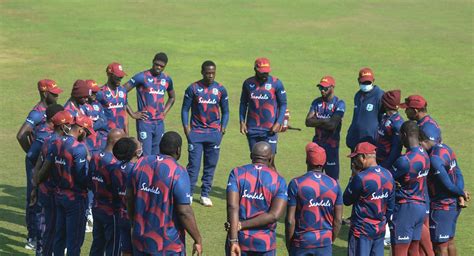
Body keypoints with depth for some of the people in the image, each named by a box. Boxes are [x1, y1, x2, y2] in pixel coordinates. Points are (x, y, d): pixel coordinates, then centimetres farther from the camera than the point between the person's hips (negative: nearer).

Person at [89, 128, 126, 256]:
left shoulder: (95, 158, 1)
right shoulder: (114, 163, -23)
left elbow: (91, 183, 8)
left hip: (96, 208, 8)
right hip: (112, 211, -8)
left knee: (97, 245, 17)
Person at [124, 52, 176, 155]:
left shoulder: (167, 79, 10)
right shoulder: (142, 77, -7)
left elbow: (172, 97, 27)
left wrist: (164, 113, 12)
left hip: (160, 123, 6)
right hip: (144, 122, -5)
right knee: (145, 156, -10)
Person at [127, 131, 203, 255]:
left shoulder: (140, 163, 1)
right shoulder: (178, 172, -17)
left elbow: (129, 199, 8)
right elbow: (184, 212, -18)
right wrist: (198, 240, -7)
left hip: (140, 239, 5)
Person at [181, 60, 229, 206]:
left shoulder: (221, 90, 5)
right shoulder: (193, 88, -2)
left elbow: (225, 111, 13)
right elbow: (185, 109, 3)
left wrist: (223, 128, 1)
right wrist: (186, 128, -6)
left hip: (214, 133, 2)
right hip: (196, 132, -2)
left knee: (211, 164, 6)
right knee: (194, 164, -5)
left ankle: (205, 194, 15)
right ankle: (188, 194, 2)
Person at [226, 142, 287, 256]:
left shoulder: (237, 173, -4)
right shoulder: (278, 181, -3)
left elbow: (232, 207, -15)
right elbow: (275, 215, -14)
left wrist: (233, 240, -19)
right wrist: (241, 225, -12)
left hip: (240, 238, 0)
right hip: (265, 242, 0)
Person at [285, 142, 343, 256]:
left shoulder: (296, 184, -12)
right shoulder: (334, 184, -2)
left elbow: (290, 220, -11)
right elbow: (338, 220, 2)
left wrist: (288, 243, 2)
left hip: (301, 242, -2)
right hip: (325, 242, 3)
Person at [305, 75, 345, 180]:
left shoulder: (339, 104, -9)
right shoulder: (316, 102, 8)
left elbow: (332, 125, -20)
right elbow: (308, 121, -2)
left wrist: (317, 122, -9)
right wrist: (324, 121, -12)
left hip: (331, 144, -5)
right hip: (317, 142, 5)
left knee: (332, 176, -2)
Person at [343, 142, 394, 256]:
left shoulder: (361, 178, -20)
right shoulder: (388, 176, 3)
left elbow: (346, 200, -7)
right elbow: (390, 206, 11)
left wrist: (353, 177, -2)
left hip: (362, 231, -7)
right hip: (380, 230, 7)